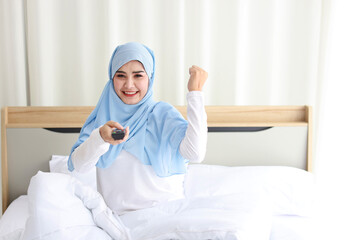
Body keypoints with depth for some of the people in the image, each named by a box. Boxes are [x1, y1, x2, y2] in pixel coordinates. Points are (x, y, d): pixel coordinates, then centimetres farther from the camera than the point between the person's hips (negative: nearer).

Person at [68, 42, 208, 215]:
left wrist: (195, 92, -17)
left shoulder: (164, 114, -1)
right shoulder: (102, 115, 7)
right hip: (115, 217, 5)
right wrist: (100, 137, -24)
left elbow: (195, 154, -18)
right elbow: (78, 166, -5)